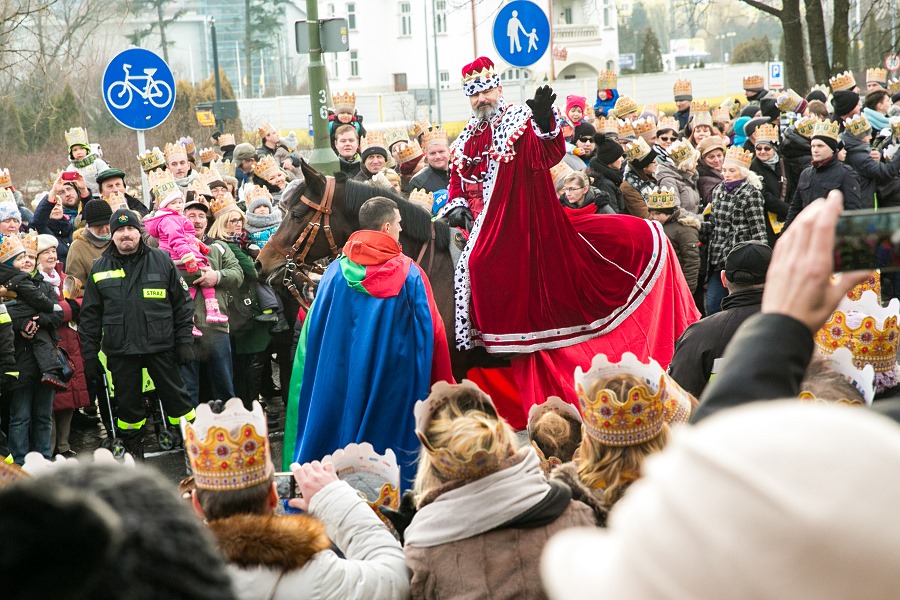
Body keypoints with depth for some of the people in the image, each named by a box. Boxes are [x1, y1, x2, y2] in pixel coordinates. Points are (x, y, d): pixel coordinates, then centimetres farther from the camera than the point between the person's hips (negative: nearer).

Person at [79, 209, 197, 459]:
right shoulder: (100, 268, 5)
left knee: (177, 398, 3)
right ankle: (133, 452, 23)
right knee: (128, 403, 10)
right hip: (120, 351, 1)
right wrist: (89, 353, 4)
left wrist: (185, 341, -2)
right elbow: (90, 314, 8)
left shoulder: (162, 261, 2)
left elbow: (183, 303, 4)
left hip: (161, 346, -1)